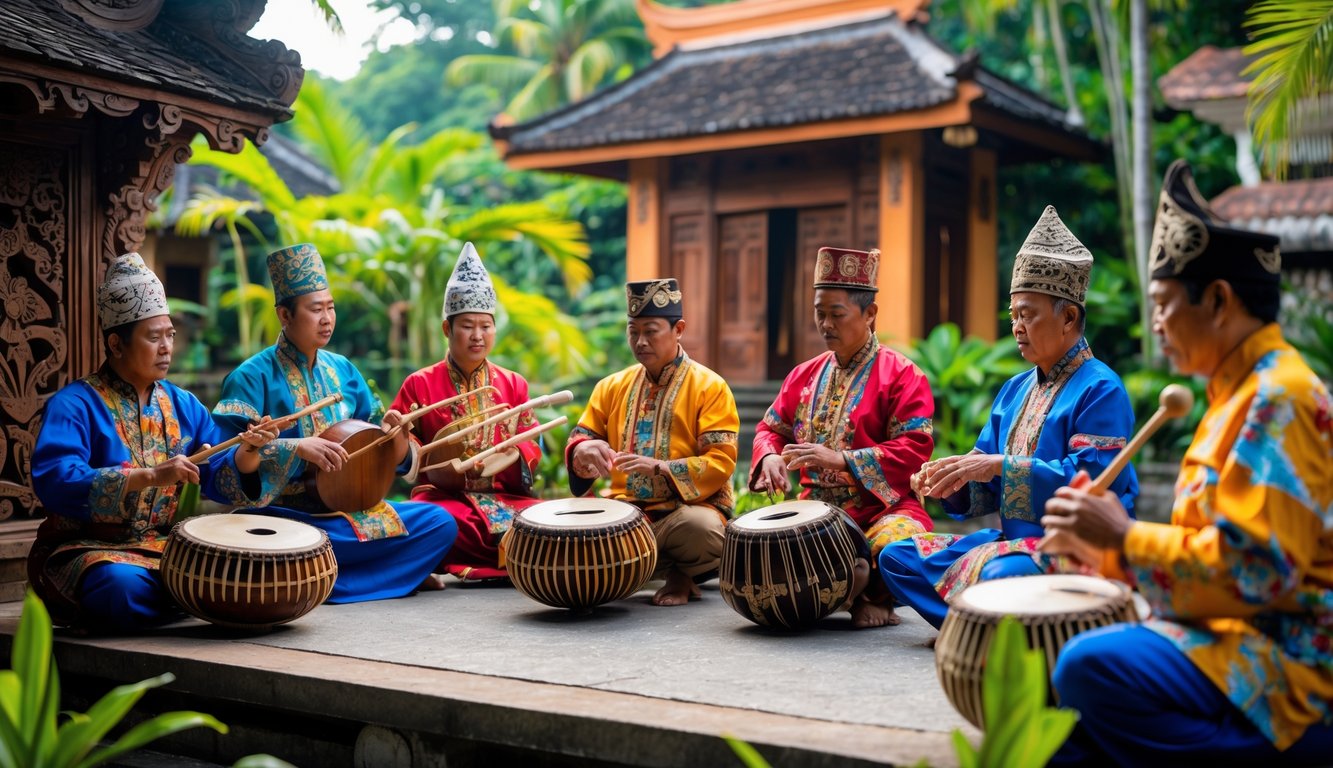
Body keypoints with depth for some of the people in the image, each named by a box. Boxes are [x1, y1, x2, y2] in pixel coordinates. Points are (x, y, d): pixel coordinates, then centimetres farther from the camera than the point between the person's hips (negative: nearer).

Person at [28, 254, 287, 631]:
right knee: (124, 588, -37)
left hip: (167, 547, 5)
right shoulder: (74, 404, -7)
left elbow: (221, 479, 7)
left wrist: (246, 452, -16)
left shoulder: (183, 405, 11)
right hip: (89, 549, -5)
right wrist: (150, 476, -31)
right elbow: (54, 481, -23)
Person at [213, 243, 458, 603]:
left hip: (350, 511, 5)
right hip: (283, 515, -5)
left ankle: (319, 579, -8)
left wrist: (396, 436, -11)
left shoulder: (343, 370, 11)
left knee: (440, 522, -9)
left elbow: (394, 460, 13)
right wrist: (297, 447, -29)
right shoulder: (253, 377, -5)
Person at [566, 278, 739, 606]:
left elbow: (721, 462, -9)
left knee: (700, 529, -39)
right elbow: (580, 435, 16)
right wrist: (585, 448, -10)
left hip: (689, 506, -3)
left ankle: (682, 574, -1)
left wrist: (658, 467, -23)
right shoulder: (613, 386, 12)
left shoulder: (710, 387, -2)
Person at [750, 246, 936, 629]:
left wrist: (842, 460, -23)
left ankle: (877, 594, -4)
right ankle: (849, 584, -4)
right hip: (816, 509, 5)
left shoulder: (901, 374, -4)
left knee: (894, 544, -38)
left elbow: (914, 449, -13)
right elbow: (771, 428, 19)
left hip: (882, 507, -5)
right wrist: (771, 456, -6)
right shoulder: (805, 375, 14)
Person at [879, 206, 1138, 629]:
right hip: (1013, 539, 9)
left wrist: (1001, 465, -25)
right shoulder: (1015, 389, 15)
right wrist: (951, 481, -8)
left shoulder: (1100, 389, -10)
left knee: (1002, 574, -39)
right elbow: (986, 492, 15)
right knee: (896, 556, 3)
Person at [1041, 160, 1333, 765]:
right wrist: (1102, 547, 8)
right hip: (1244, 635, 10)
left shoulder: (1277, 397, -15)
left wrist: (1127, 536, -15)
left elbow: (1257, 567, -24)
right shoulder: (1242, 391, 17)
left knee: (1091, 668, -27)